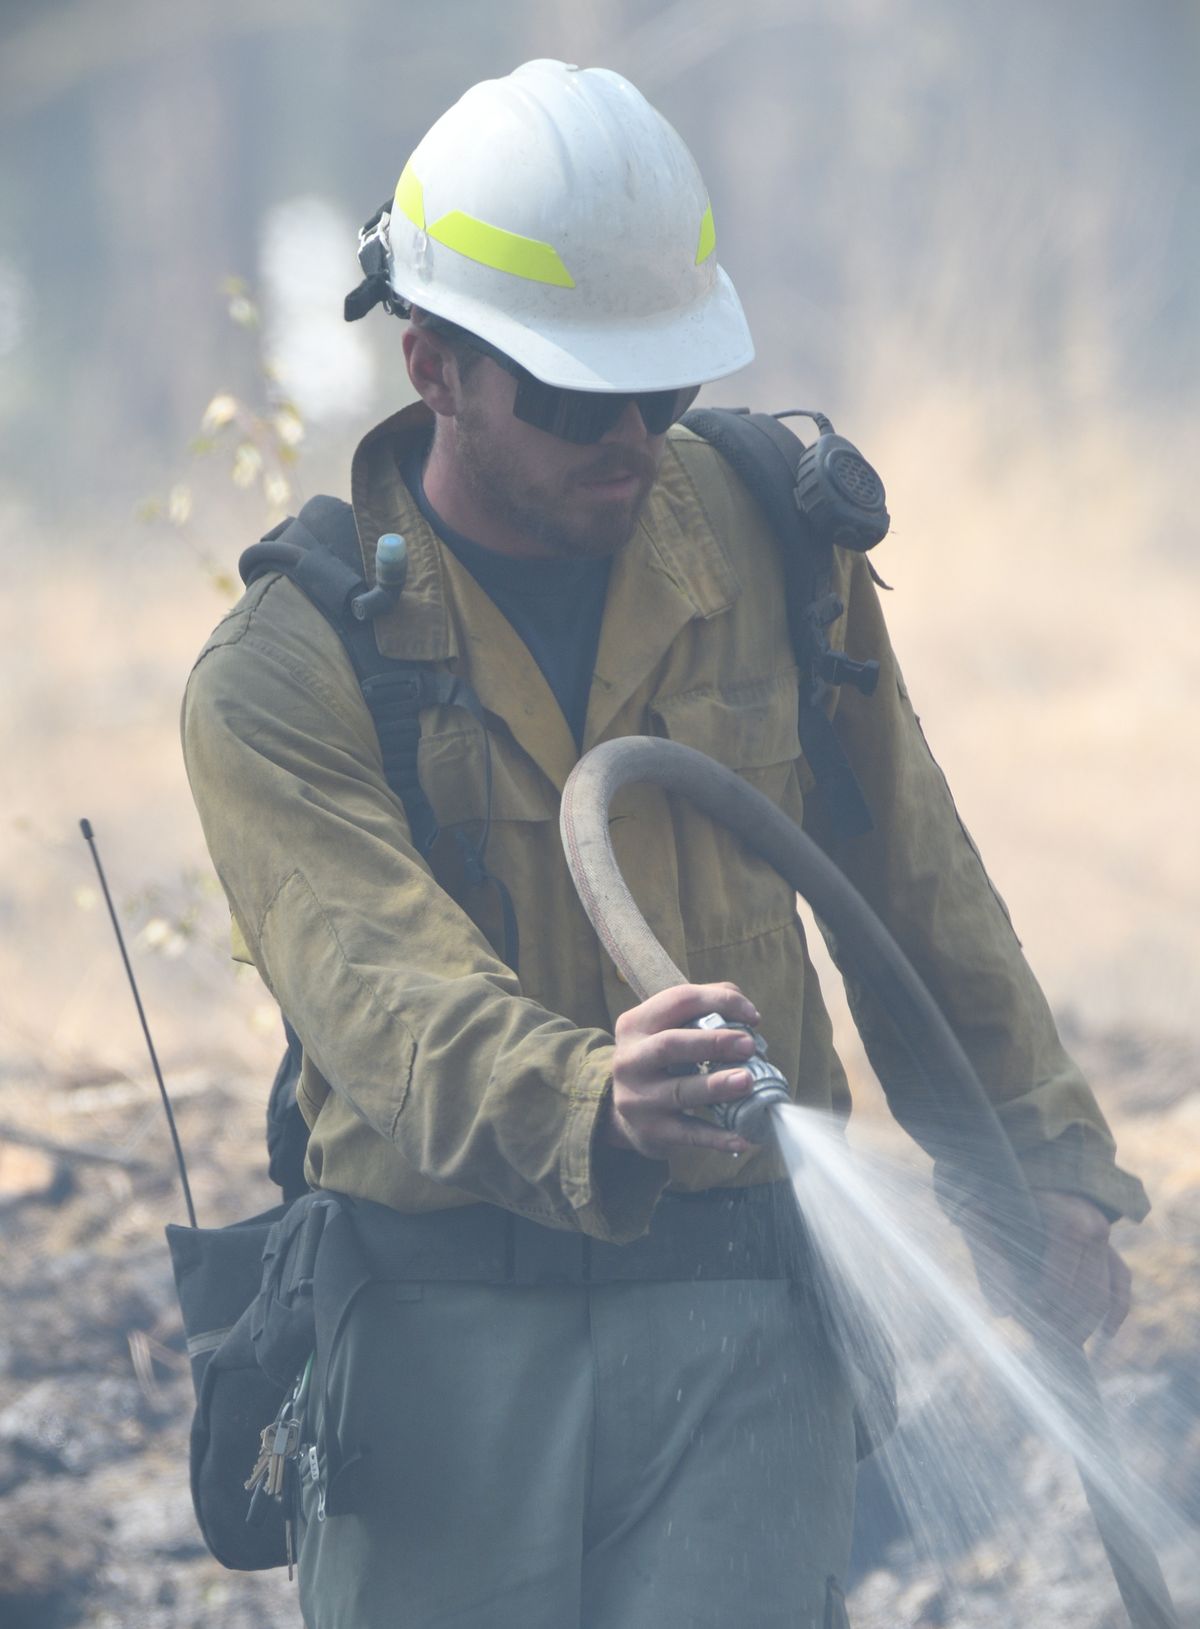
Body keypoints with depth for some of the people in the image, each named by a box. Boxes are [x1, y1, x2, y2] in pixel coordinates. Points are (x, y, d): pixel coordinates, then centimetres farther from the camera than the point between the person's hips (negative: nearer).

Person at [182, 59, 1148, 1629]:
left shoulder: (767, 540, 4)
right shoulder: (280, 671, -8)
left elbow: (909, 872, 16)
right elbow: (383, 984, -24)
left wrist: (1038, 1159, 16)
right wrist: (591, 1106, -43)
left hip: (741, 1318, 1)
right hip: (444, 1319, -1)